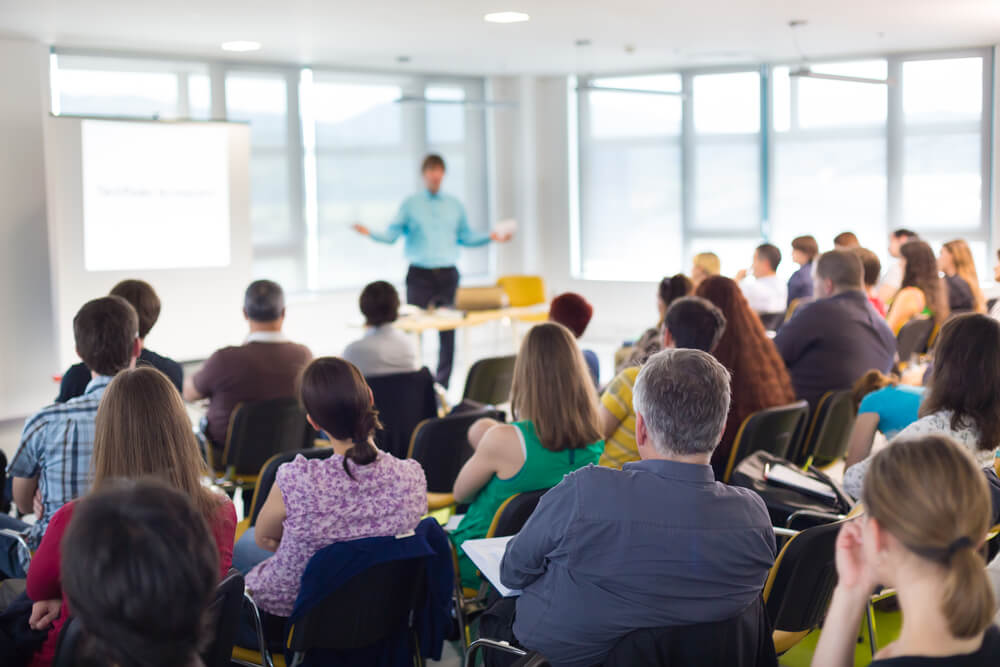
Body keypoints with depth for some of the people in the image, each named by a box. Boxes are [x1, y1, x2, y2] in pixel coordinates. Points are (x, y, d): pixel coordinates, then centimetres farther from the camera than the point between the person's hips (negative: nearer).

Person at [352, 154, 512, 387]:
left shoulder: (455, 205, 13)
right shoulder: (410, 204, 6)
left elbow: (466, 237, 18)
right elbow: (392, 235, 1)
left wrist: (491, 236, 6)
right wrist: (370, 233, -16)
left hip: (447, 276, 2)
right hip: (420, 275, -2)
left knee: (448, 332, 1)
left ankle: (442, 385, 9)